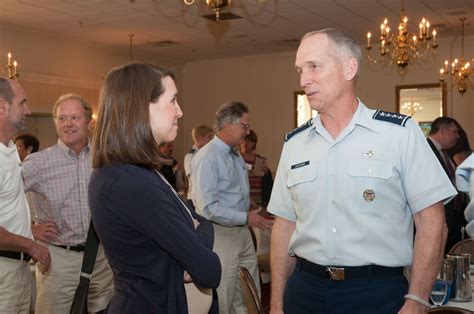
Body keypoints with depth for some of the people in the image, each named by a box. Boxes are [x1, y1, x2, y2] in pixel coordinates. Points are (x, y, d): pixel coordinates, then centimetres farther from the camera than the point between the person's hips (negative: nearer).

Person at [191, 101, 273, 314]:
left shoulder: (237, 156, 11)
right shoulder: (207, 158, -20)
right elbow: (208, 208, -25)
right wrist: (246, 218, -20)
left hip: (243, 232, 9)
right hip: (221, 235, -9)